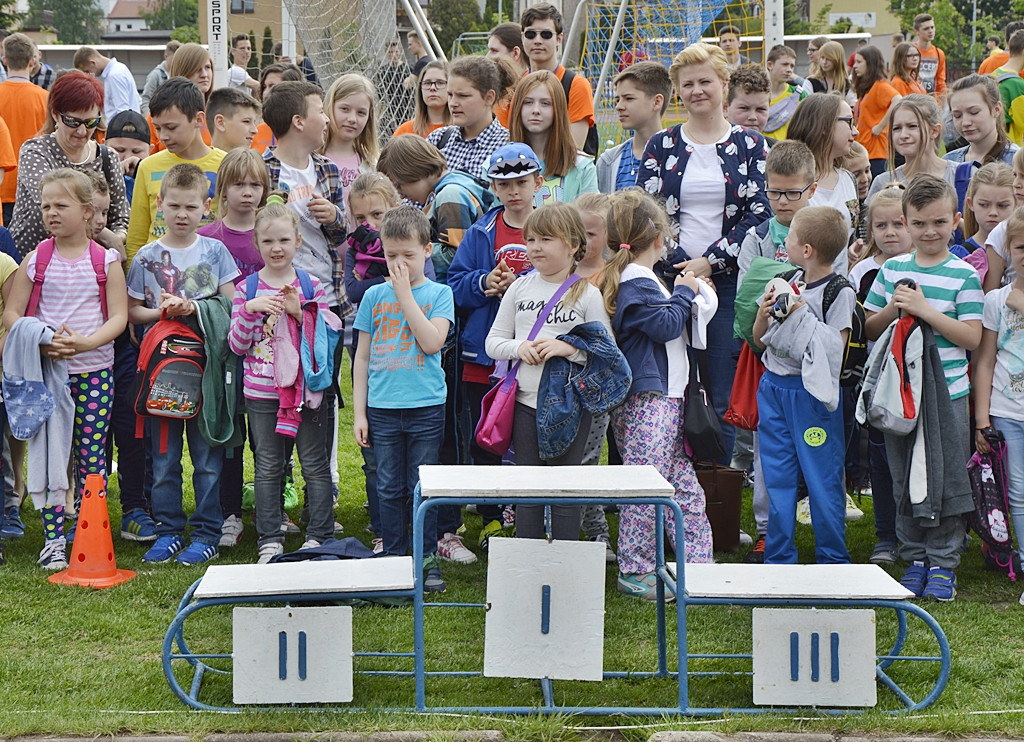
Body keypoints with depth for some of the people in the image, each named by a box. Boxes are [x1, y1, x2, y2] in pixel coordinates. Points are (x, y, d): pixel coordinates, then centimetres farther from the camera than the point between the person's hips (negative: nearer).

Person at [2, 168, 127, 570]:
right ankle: (53, 538, 4)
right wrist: (41, 342, -17)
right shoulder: (36, 259, 2)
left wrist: (84, 342, -20)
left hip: (94, 370, 0)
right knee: (45, 452, -3)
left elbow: (119, 317, -3)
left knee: (91, 454, 2)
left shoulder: (105, 261, 1)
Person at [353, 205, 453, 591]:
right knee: (389, 489, 6)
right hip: (381, 408, 2)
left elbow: (432, 341, -14)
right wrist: (359, 411, 6)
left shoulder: (438, 294, 2)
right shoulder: (374, 296, 8)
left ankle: (428, 559, 11)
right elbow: (362, 357, 10)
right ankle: (394, 557, 16)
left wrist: (405, 295, -12)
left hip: (426, 406, -2)